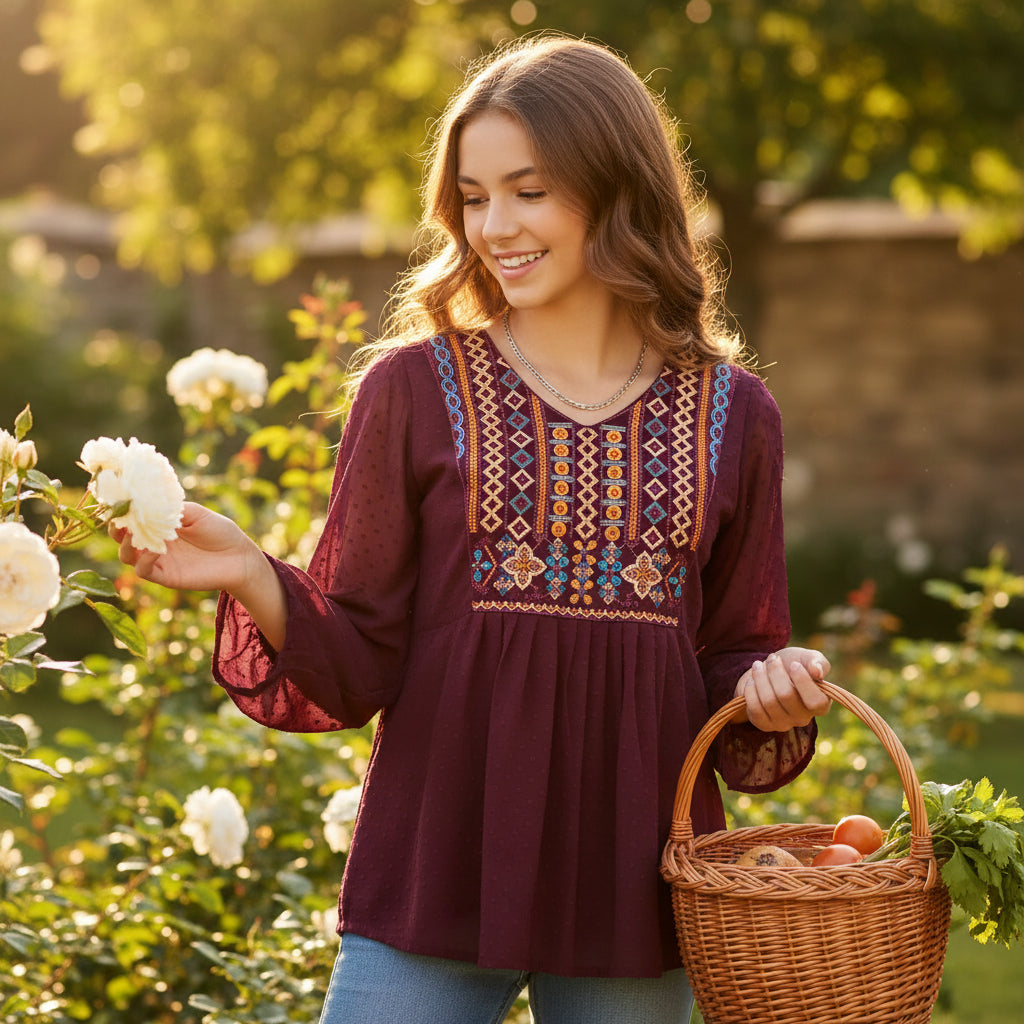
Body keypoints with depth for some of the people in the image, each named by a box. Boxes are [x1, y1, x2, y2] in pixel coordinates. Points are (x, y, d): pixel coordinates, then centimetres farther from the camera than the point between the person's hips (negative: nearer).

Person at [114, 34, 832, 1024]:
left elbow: (731, 657, 14)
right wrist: (255, 581, -18)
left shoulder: (729, 414, 5)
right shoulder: (414, 390, 0)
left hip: (633, 884, 2)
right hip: (435, 874, -2)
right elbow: (358, 666, -1)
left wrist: (770, 687, -7)